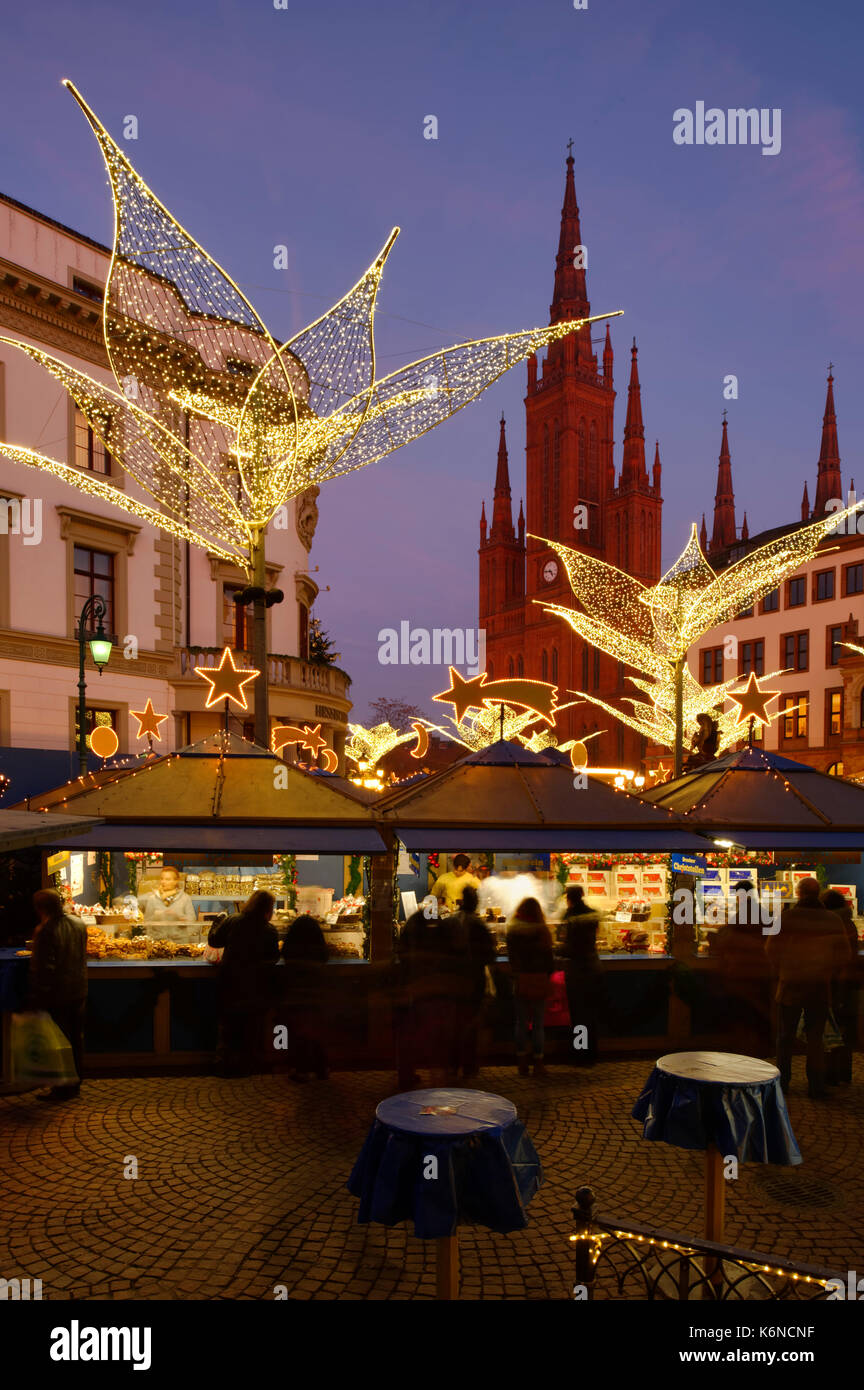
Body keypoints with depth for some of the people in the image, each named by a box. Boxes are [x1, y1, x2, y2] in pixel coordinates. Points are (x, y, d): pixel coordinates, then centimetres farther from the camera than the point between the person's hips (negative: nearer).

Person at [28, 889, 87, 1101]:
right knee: (76, 1039, 16)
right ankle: (75, 1084, 26)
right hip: (78, 992, 7)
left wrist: (36, 997, -15)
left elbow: (43, 968, -21)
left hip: (57, 996, -7)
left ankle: (63, 1089, 12)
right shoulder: (78, 924, 2)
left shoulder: (46, 931, -20)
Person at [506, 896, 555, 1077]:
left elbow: (511, 957, 5)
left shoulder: (512, 930, -2)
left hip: (520, 981, 2)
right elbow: (548, 958, -5)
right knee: (538, 1023, 5)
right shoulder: (541, 931, -11)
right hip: (539, 980, -2)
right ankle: (538, 1063, 8)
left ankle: (522, 1064, 14)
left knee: (521, 1023, 11)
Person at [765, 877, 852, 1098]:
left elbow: (772, 948, -8)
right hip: (820, 988, 2)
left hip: (791, 984, -2)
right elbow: (844, 955, 1)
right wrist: (830, 976, 12)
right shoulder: (832, 920, -2)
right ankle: (816, 1086, 10)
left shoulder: (787, 916, -9)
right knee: (815, 1038, 11)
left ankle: (782, 1081, 15)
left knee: (785, 1036, 11)